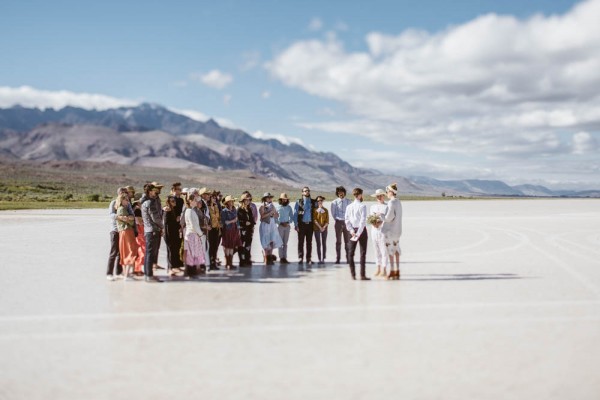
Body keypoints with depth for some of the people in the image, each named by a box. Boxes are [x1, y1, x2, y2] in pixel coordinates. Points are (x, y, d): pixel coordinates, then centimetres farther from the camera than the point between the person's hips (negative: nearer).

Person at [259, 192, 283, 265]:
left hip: (273, 225, 5)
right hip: (265, 225, -5)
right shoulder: (262, 206, -1)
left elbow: (277, 216, 16)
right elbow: (262, 216, -15)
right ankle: (266, 260, -1)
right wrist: (270, 212, -14)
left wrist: (274, 212, -3)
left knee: (273, 242, -2)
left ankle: (270, 258, 5)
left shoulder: (272, 206, 17)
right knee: (266, 243, -5)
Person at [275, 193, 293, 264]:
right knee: (280, 243, -5)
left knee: (285, 243, 4)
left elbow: (292, 217, 12)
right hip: (280, 226, -3)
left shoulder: (289, 207, 9)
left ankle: (285, 258, 5)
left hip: (287, 226, 3)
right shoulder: (277, 207, 0)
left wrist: (288, 222, -5)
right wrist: (280, 223, -10)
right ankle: (281, 258, -4)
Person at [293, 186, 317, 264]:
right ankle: (300, 258, 5)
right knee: (301, 242, -1)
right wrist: (296, 225, -6)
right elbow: (295, 214, 0)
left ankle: (308, 259, 9)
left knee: (309, 242, 4)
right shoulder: (299, 202, 2)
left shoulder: (313, 202, 8)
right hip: (301, 224, -2)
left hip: (310, 224, 2)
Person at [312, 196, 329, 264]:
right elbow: (315, 220, -4)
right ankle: (319, 259, -3)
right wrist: (320, 227, -12)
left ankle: (323, 258, 1)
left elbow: (327, 220, 5)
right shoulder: (315, 210, 4)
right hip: (317, 229, -2)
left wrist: (324, 227, -10)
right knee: (318, 244, -3)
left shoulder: (325, 210, 10)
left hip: (324, 228, 2)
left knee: (324, 243, -1)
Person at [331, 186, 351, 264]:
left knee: (347, 241, 2)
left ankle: (348, 258, 5)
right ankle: (337, 259, 4)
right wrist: (337, 220, 1)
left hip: (347, 222, 1)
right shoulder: (334, 202, 3)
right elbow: (333, 213, 8)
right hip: (338, 222, -1)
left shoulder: (348, 202, 5)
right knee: (338, 241, 2)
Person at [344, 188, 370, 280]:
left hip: (353, 231, 4)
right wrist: (359, 233, -15)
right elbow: (363, 220, -17)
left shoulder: (349, 206, 5)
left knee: (351, 253, 9)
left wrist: (352, 231, -3)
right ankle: (362, 275, -3)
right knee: (363, 253, -1)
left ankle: (353, 274, 8)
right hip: (361, 230, -4)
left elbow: (347, 220, -1)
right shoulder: (362, 206, -10)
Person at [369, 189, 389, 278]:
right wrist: (373, 223, -11)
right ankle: (378, 269, 18)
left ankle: (384, 270, -2)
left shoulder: (386, 207, -1)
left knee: (384, 251, -5)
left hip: (383, 230, -5)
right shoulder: (372, 207, 14)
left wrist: (380, 222, -21)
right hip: (374, 230, 5)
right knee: (377, 251, 10)